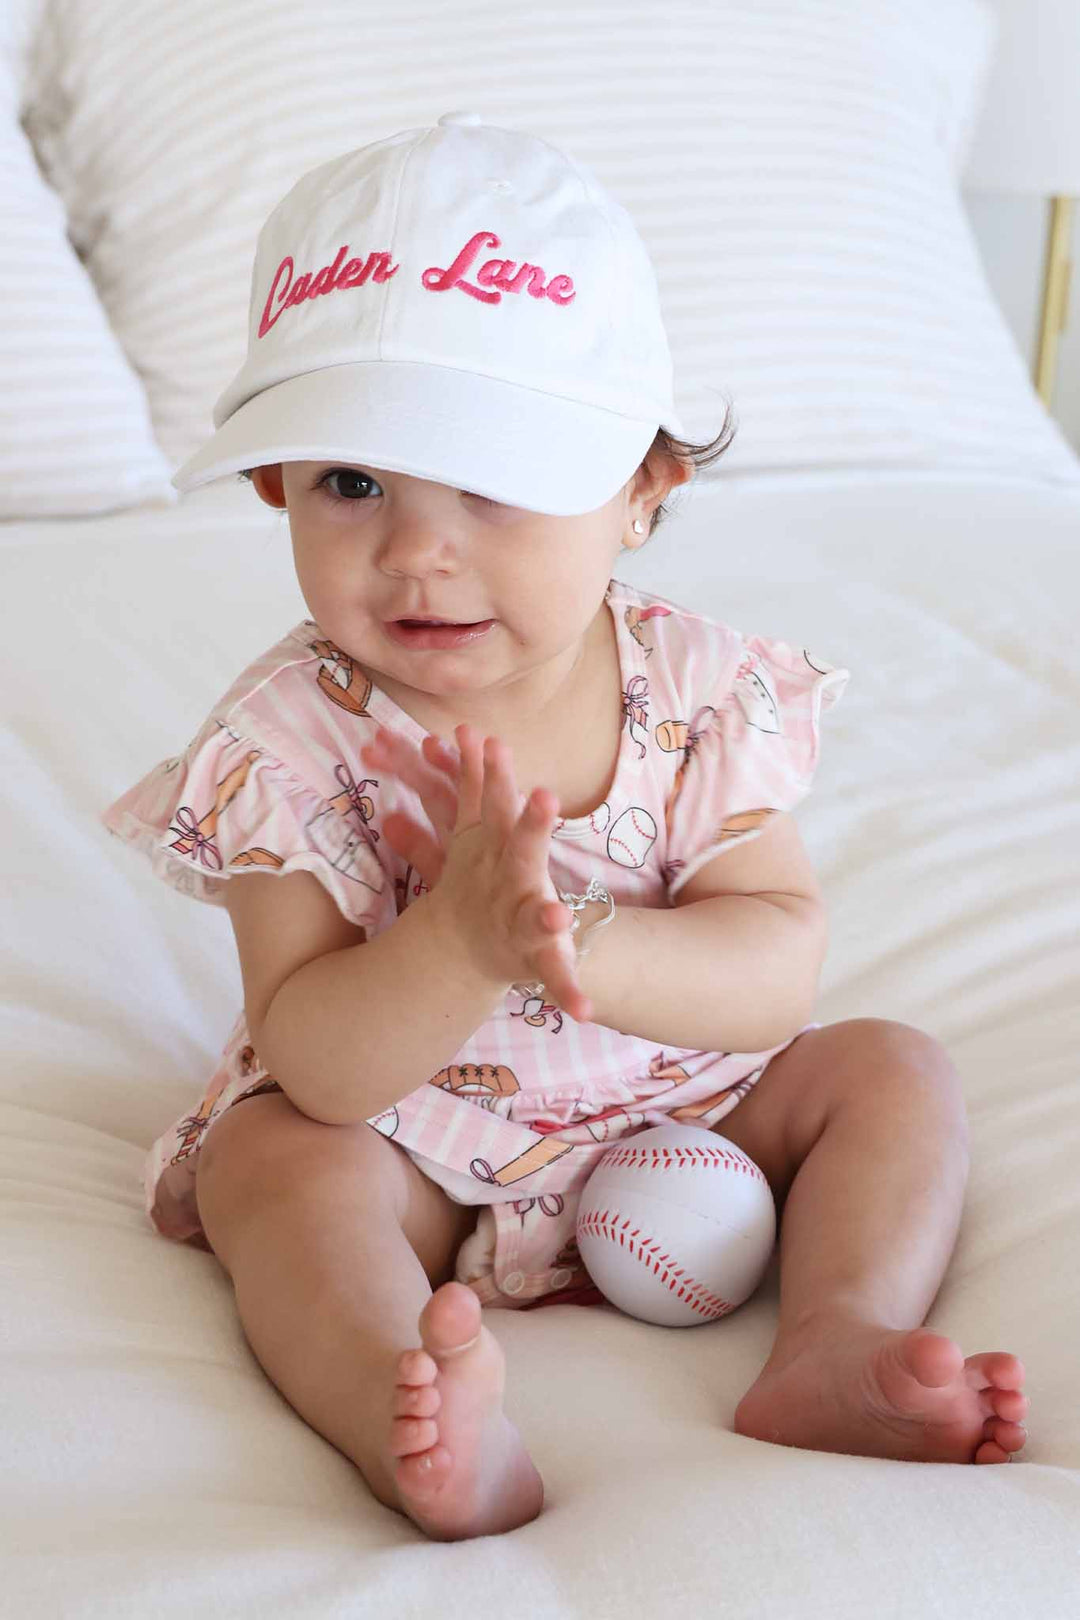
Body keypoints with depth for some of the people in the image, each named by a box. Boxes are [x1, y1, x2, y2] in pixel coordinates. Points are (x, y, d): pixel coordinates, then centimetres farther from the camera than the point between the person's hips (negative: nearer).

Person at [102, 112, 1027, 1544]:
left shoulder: (703, 688, -14)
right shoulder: (294, 734, -22)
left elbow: (779, 965, -19)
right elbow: (311, 1063, -25)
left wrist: (584, 945, -38)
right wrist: (458, 942, -45)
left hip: (684, 1107, 3)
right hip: (410, 1140, -2)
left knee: (894, 1072, -9)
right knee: (269, 1160, -29)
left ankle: (836, 1351, -25)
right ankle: (422, 1419, -47)